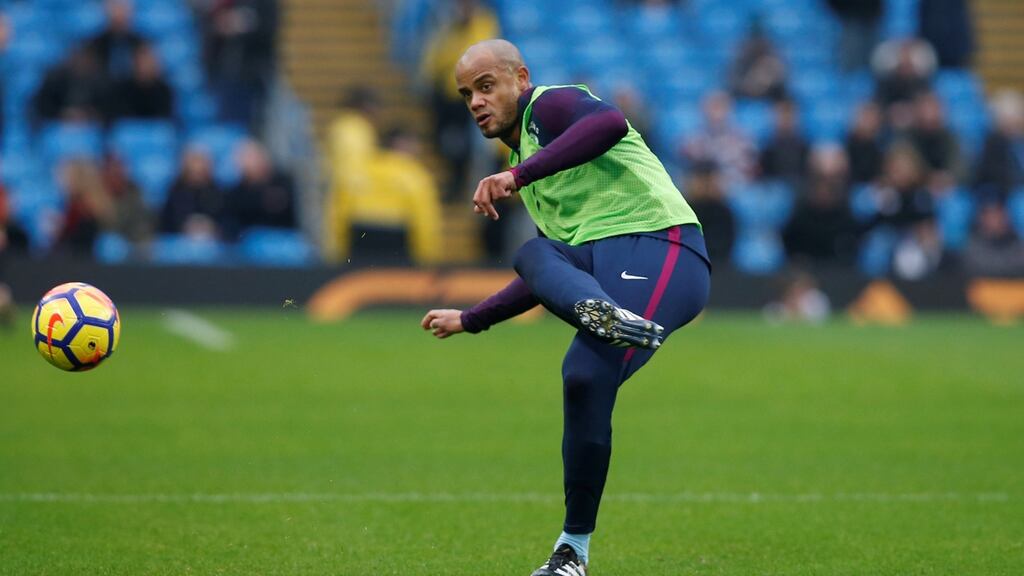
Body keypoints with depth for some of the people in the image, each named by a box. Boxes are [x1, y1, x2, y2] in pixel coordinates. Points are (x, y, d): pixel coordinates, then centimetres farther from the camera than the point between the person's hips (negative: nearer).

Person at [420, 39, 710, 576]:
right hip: (598, 261, 8)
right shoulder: (521, 153, 33)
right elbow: (543, 278, 40)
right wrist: (469, 320, 42)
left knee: (586, 376, -27)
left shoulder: (552, 105, 4)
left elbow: (609, 123, -23)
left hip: (658, 244, -8)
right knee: (534, 257, -24)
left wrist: (517, 175, -26)